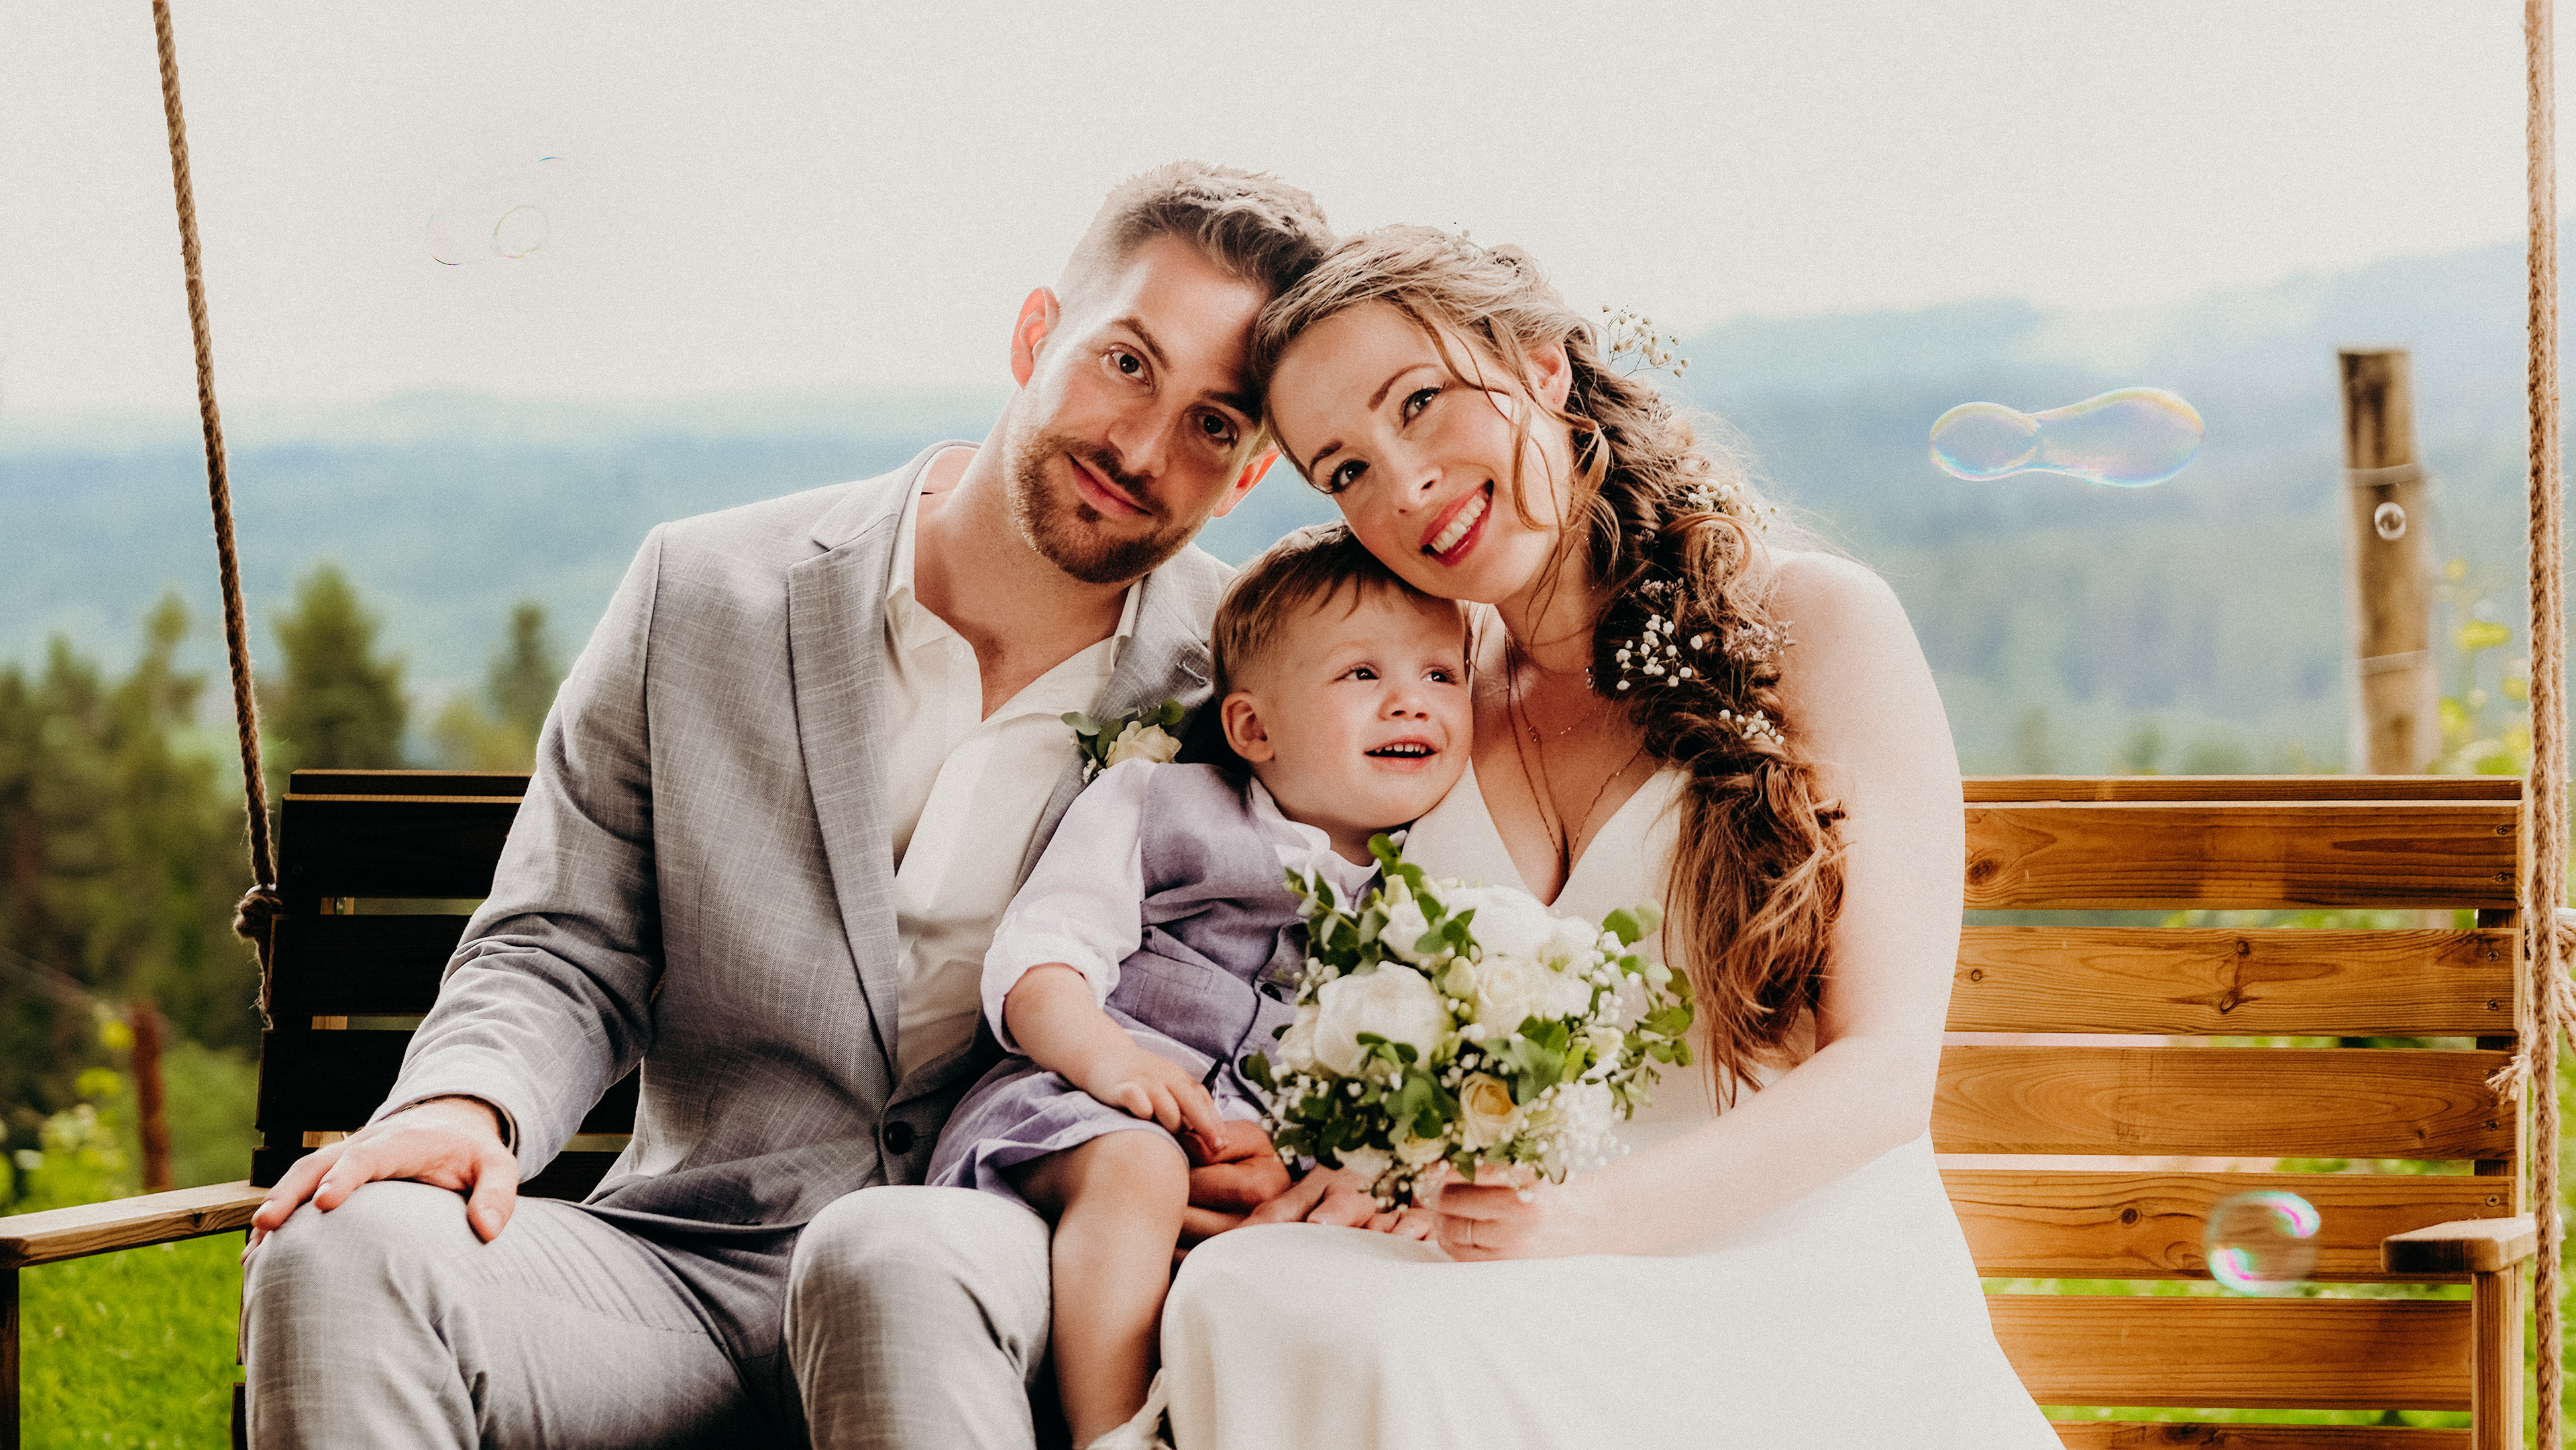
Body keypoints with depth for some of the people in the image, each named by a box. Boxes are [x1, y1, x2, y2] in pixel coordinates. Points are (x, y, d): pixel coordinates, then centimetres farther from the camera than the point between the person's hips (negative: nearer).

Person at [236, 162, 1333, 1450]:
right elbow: (562, 954, 10)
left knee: (890, 1264, -39)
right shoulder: (707, 597, 6)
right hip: (694, 1268, 2)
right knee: (343, 1256, -26)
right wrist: (468, 1105, -12)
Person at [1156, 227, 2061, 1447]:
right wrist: (1362, 1169, -7)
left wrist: (1597, 1215, -22)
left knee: (1404, 1352, -35)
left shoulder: (1813, 623, -1)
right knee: (1240, 1295, -29)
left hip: (1813, 1312, -4)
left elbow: (1886, 1071, -6)